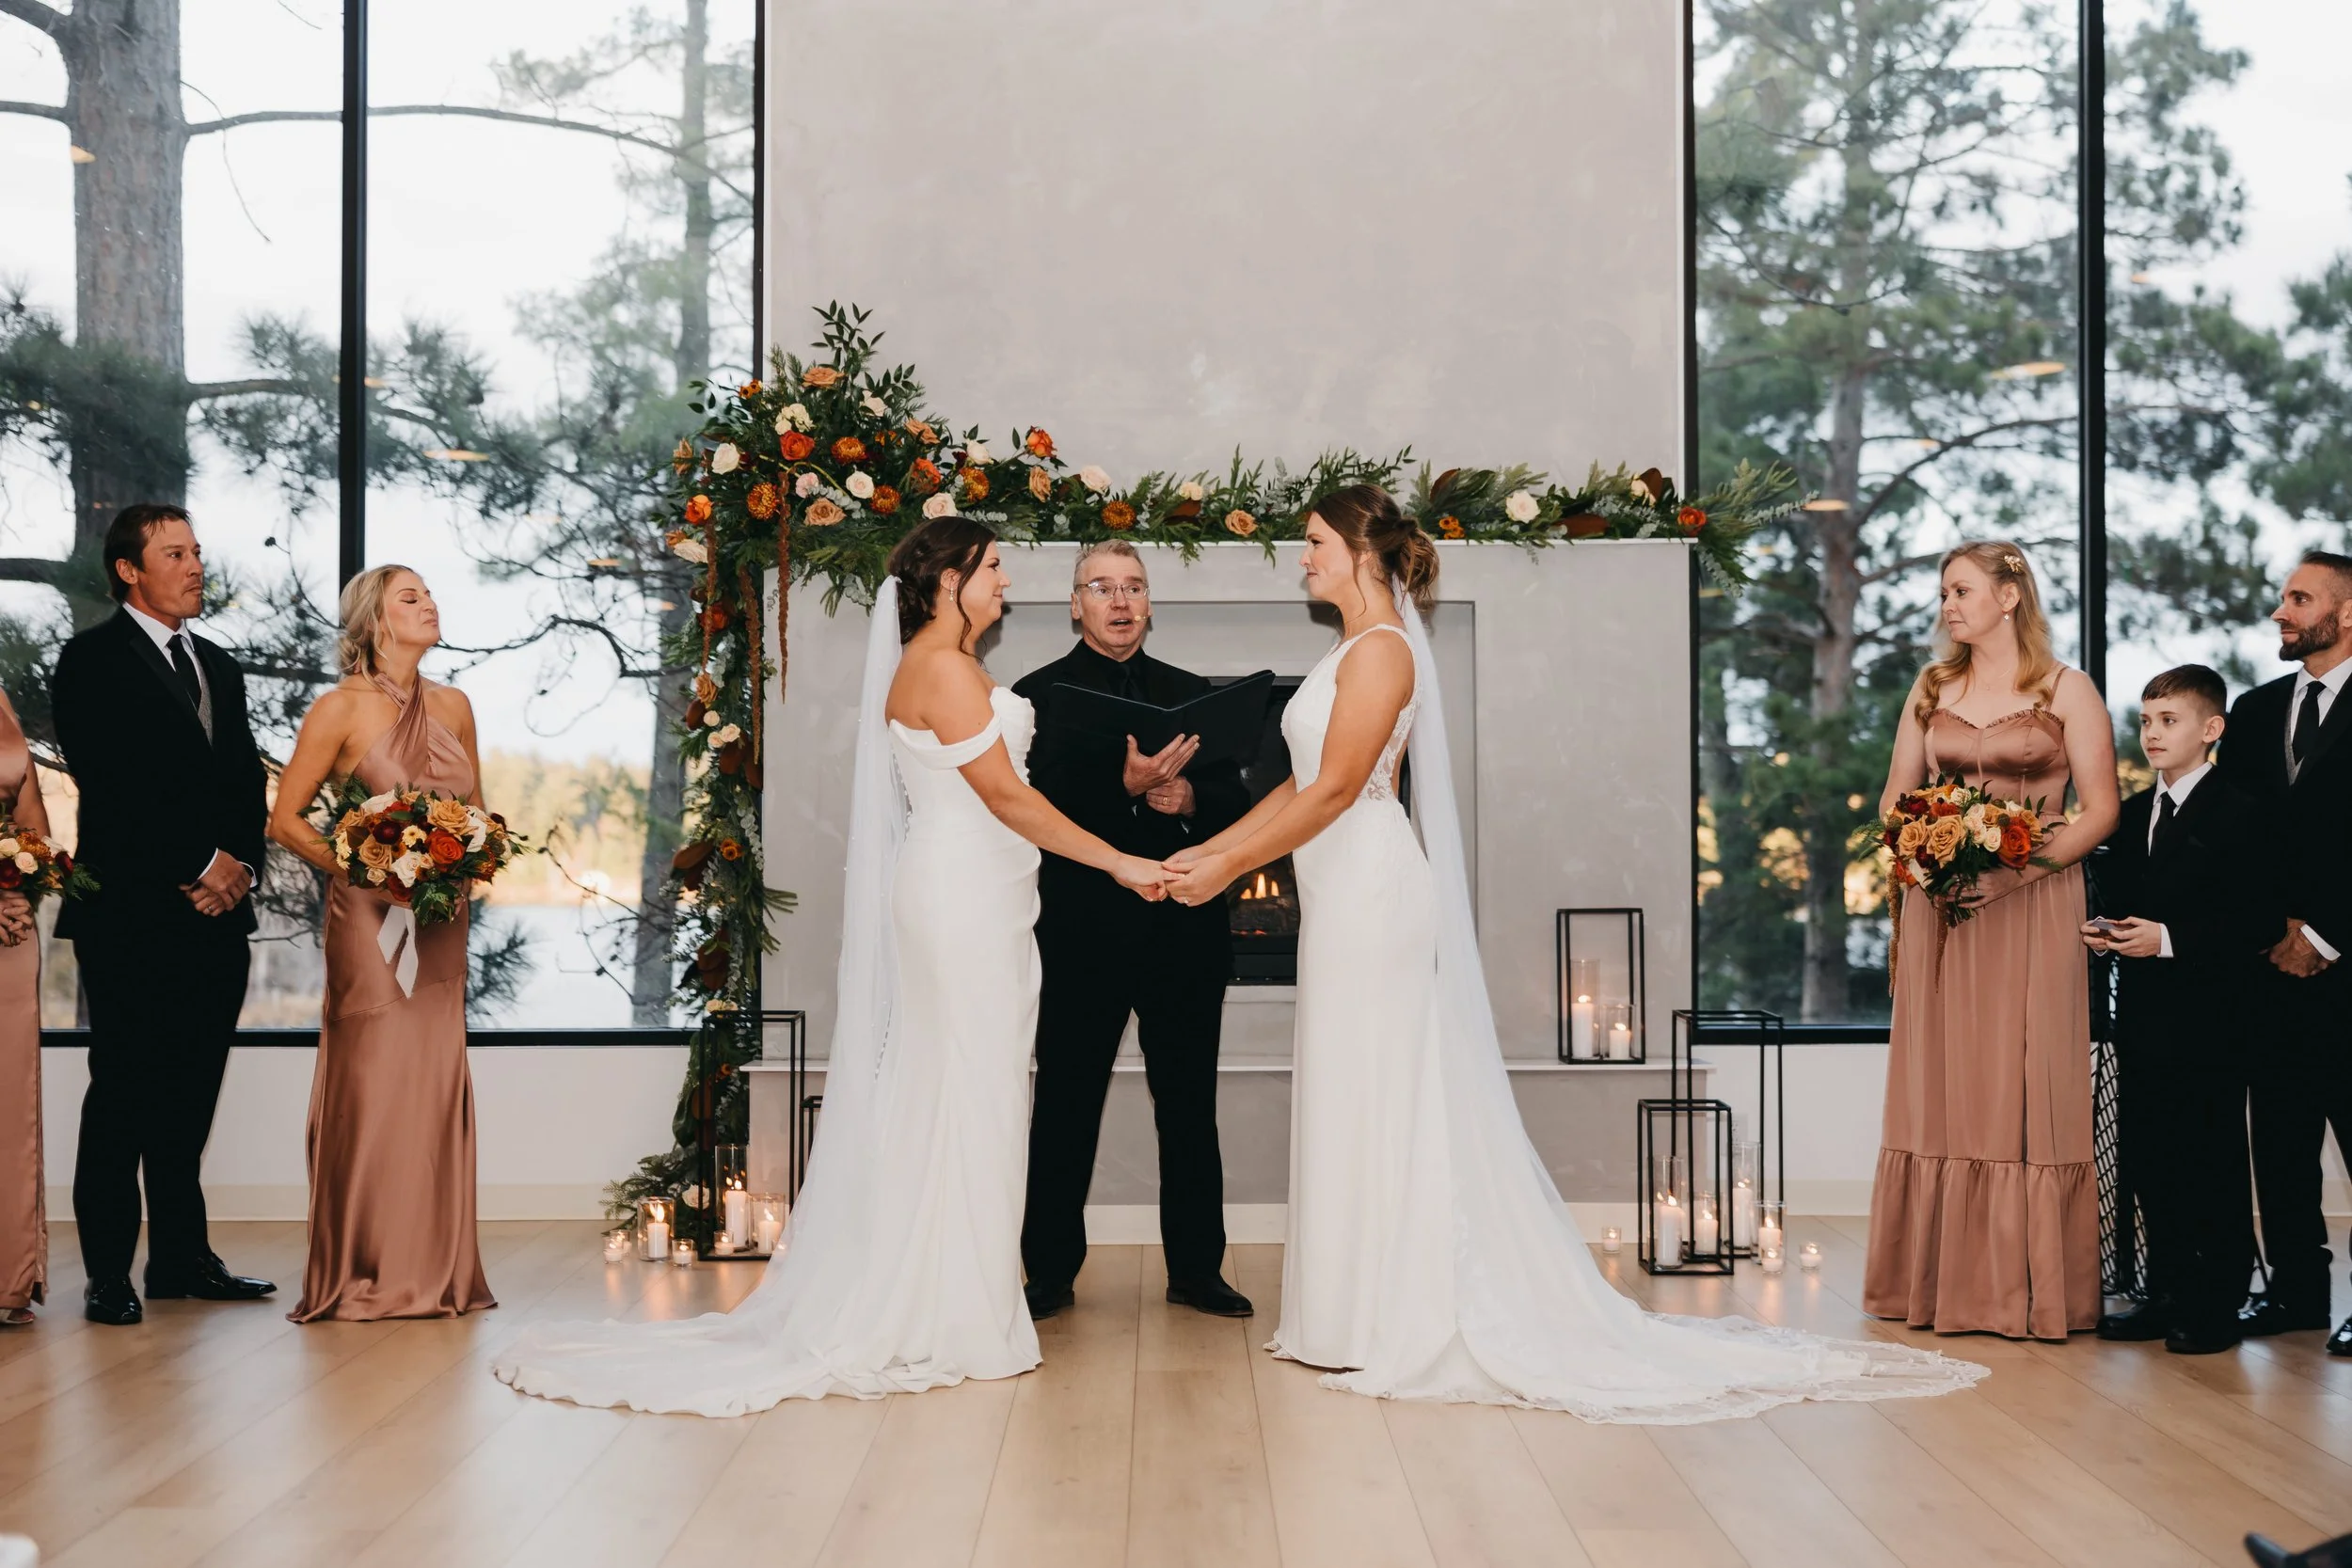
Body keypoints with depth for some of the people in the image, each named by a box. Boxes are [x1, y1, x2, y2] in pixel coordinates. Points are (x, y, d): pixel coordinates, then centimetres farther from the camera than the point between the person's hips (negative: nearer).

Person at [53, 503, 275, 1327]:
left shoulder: (219, 666, 20)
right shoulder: (93, 660, -2)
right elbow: (113, 783, -12)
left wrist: (239, 863, -1)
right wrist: (198, 865, -13)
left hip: (217, 907, 6)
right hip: (133, 911, -6)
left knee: (192, 1091, 9)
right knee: (123, 1090, -3)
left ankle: (183, 1256, 16)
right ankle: (108, 1272, 3)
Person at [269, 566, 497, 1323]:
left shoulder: (453, 707, 10)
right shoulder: (341, 708, -5)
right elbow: (286, 818, -3)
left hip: (440, 923, 5)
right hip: (368, 918, -5)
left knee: (436, 1084, 4)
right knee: (369, 1086, -4)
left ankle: (435, 1272, 12)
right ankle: (361, 1277, 6)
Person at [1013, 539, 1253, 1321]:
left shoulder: (1189, 692, 13)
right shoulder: (1038, 693, 1)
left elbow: (1236, 799, 9)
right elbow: (1039, 806, -12)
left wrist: (1188, 796, -12)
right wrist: (1126, 786, -24)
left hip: (1184, 928, 3)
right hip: (1084, 928, -3)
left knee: (1189, 1107, 10)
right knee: (1065, 1106, 4)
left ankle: (1196, 1270, 20)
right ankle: (1051, 1271, 15)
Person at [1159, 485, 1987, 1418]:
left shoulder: (1381, 650, -12)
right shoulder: (1354, 651, 18)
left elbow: (1335, 789, -17)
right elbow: (1300, 784, 17)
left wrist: (1228, 868, -14)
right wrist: (1209, 848, 11)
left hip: (1371, 890, -10)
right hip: (1348, 896, 10)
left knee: (1376, 1099, -4)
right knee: (1354, 1102, 11)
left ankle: (1393, 1324, 3)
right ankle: (1366, 1314, 18)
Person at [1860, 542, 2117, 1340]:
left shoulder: (2067, 690, 1)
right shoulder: (1931, 687, 14)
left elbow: (2101, 809, -4)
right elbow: (1896, 796, 15)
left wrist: (2017, 869, -16)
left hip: (2033, 907, -4)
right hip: (1938, 905, 4)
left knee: (2026, 1088, -4)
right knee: (1942, 1087, 3)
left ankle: (2032, 1290, 2)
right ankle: (1941, 1281, 8)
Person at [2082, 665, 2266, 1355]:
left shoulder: (2236, 814, -8)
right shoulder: (2133, 814, 16)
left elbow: (2249, 920, -15)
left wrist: (2168, 939, -22)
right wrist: (2105, 931, 0)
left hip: (2206, 1019, -7)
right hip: (2143, 1017, 7)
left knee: (2212, 1162, 0)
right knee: (2147, 1160, 12)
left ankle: (2217, 1305, 9)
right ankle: (2168, 1292, 22)